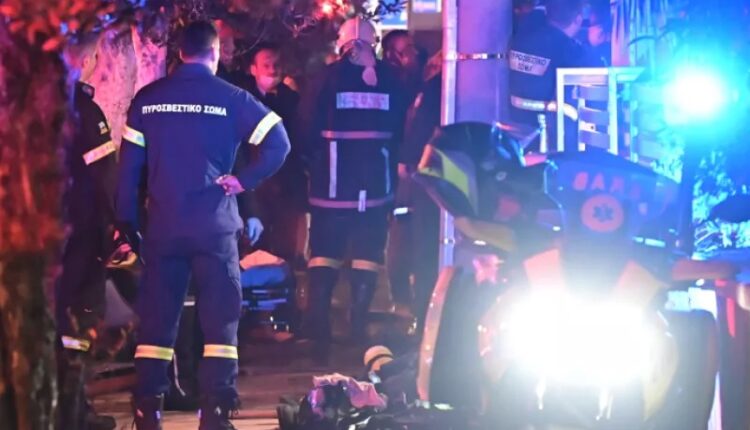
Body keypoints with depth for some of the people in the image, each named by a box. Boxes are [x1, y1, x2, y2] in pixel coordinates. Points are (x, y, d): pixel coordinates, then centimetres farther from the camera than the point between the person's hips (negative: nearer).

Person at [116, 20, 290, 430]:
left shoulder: (147, 99, 4)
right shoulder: (231, 98, -3)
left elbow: (129, 163, 5)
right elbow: (278, 142, -10)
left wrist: (126, 221, 9)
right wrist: (244, 180, -1)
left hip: (162, 226, 2)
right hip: (214, 226, -2)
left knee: (156, 317, 8)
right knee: (220, 317, 3)